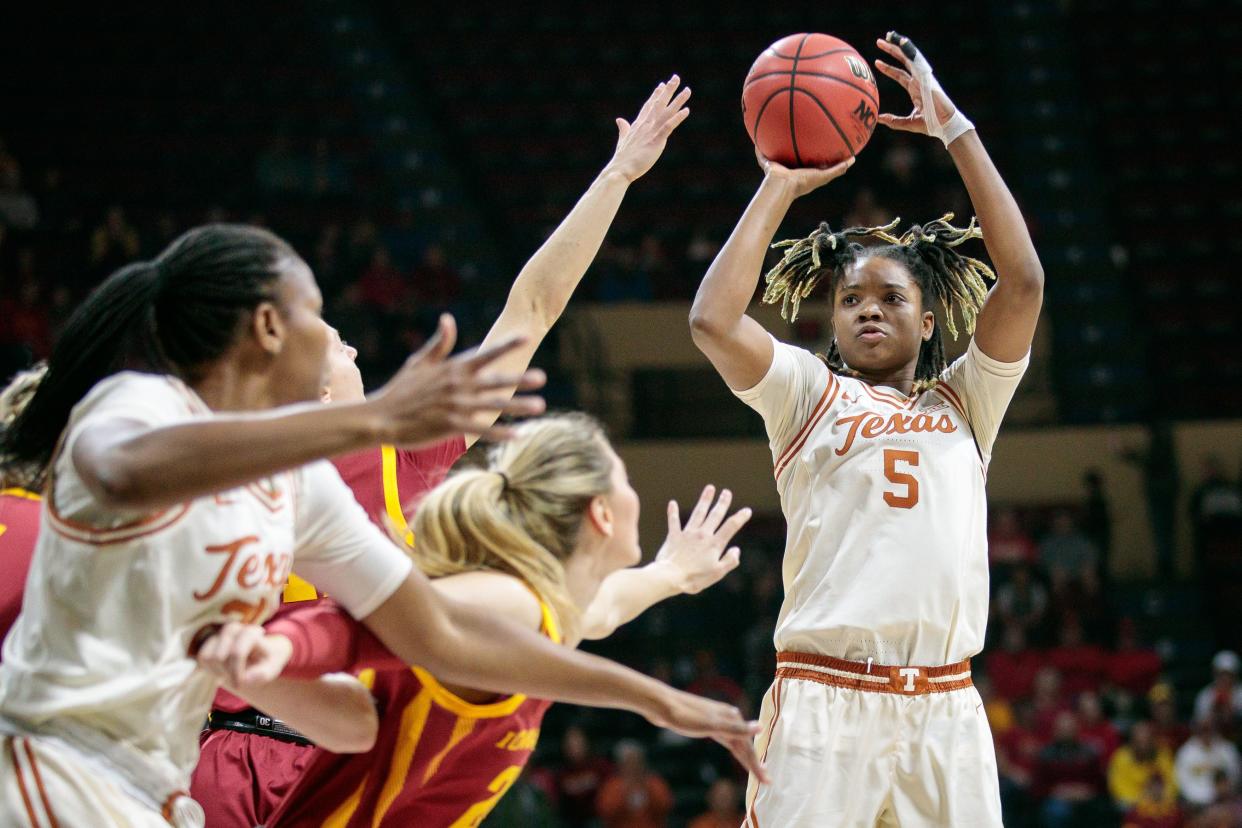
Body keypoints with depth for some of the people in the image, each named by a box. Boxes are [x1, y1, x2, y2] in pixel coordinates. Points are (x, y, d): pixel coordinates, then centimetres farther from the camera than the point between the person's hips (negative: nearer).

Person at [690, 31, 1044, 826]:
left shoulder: (965, 402, 18)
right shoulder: (810, 395, 13)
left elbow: (1024, 281, 6)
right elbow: (713, 321, -3)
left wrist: (955, 129, 8)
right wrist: (780, 189, 7)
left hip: (947, 707, 3)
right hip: (825, 698, -3)